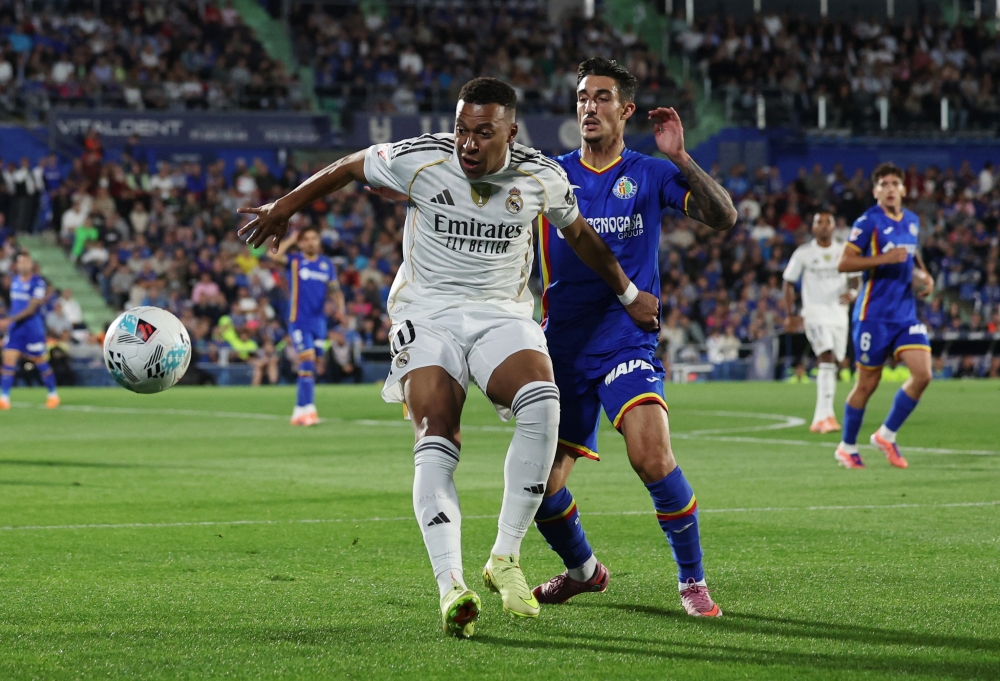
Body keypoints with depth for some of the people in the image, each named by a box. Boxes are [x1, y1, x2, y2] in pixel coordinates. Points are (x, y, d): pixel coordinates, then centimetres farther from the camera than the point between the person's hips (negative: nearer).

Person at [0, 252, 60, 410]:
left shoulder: (38, 283, -12)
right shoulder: (14, 281, 9)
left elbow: (31, 309, -18)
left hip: (33, 327, -5)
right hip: (15, 327, 5)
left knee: (41, 362, 4)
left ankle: (53, 394, 23)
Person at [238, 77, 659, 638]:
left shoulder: (542, 178, -4)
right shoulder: (419, 159, -10)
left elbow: (579, 233, 17)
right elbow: (347, 169, 8)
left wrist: (629, 295, 26)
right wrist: (283, 208, 17)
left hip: (503, 314, 1)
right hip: (427, 312, -1)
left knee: (542, 402, -30)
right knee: (437, 440, -24)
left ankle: (506, 559, -20)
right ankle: (451, 585, -33)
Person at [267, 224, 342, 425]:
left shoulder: (327, 264, 9)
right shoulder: (295, 261, -2)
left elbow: (335, 288, 12)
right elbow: (275, 255, -20)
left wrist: (340, 306, -5)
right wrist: (291, 240, -10)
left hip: (319, 320, 4)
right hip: (299, 320, -4)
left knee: (309, 367, 9)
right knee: (307, 362, -15)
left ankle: (300, 410, 18)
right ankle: (308, 409, -15)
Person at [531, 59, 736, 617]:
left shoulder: (650, 174, 1)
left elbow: (724, 218, -10)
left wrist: (680, 159, -21)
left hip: (627, 344, -3)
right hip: (562, 349, 3)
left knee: (652, 456, -26)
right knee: (539, 485, 4)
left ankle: (693, 580, -9)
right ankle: (582, 569, 34)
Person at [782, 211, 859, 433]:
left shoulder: (844, 251, 7)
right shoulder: (803, 253, 0)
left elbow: (856, 279, 9)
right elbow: (789, 283, 6)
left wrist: (853, 293, -15)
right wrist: (791, 315, 0)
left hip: (839, 313, 4)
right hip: (815, 314, -4)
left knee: (831, 365, 8)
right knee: (827, 359, -22)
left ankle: (819, 419, 20)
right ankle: (826, 415, -29)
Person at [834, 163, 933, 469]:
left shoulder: (912, 220, 10)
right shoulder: (868, 222, -10)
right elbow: (843, 263, -13)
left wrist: (924, 273, 9)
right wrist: (883, 259, -23)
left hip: (906, 313, 6)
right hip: (874, 315, -6)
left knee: (923, 375, -8)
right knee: (868, 383, 1)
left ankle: (886, 435, 9)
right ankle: (847, 447, 18)